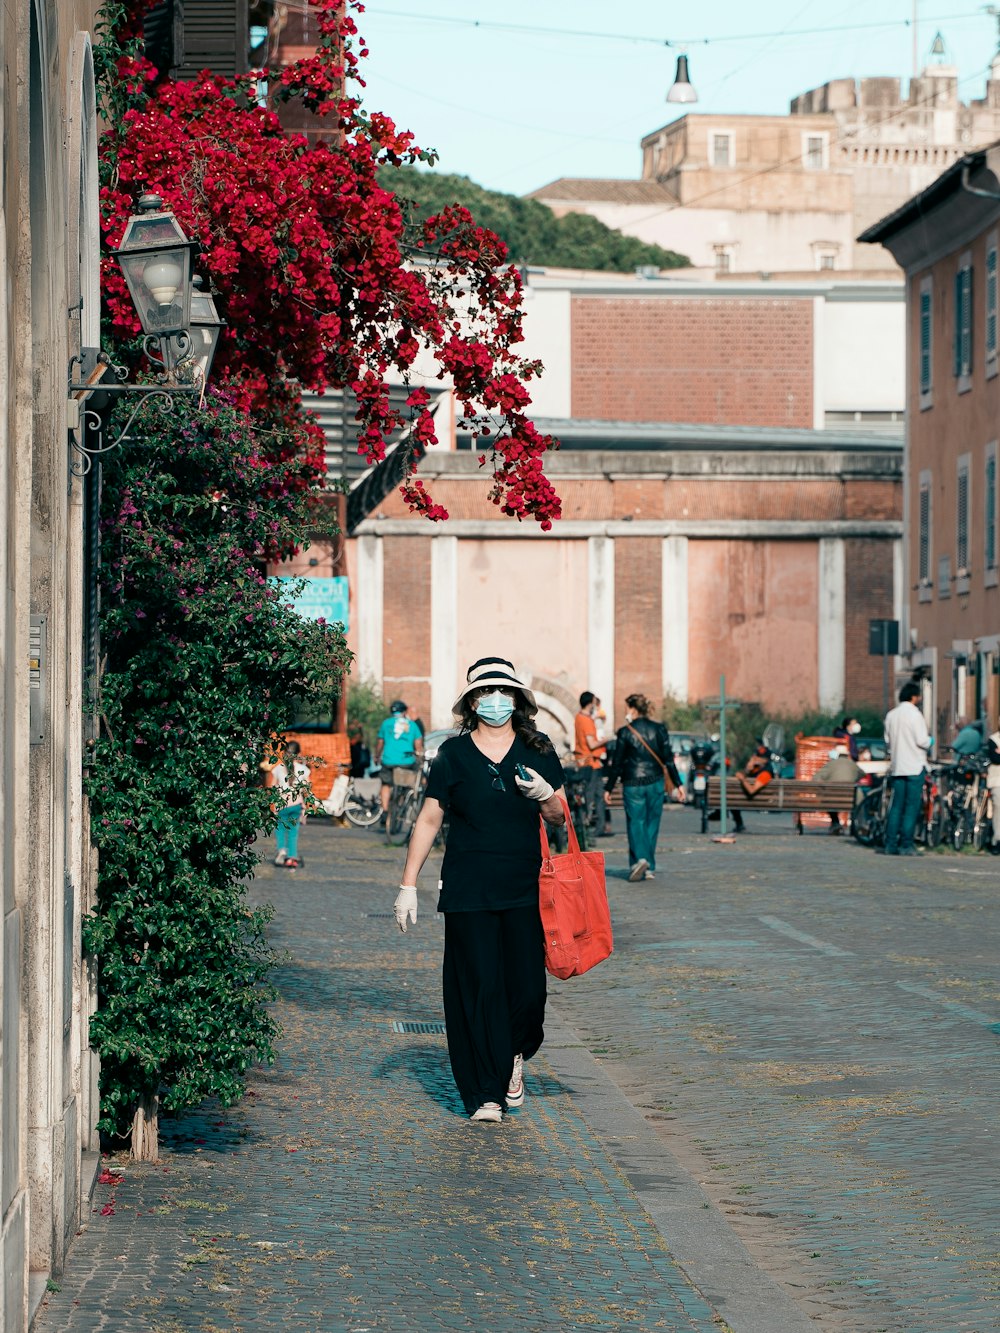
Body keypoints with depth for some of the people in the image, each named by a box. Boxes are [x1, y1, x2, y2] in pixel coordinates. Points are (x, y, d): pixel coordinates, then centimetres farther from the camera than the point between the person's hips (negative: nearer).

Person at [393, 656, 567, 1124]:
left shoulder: (537, 751, 7)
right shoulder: (454, 754, 2)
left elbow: (560, 817, 10)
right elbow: (429, 819, 5)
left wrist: (545, 795, -13)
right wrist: (408, 884, 2)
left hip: (525, 891, 1)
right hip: (468, 891, -1)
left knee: (527, 985, -2)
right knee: (478, 988, -3)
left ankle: (515, 1055, 29)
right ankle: (486, 1094, 5)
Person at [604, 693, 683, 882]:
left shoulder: (625, 732, -7)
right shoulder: (659, 729, 2)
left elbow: (617, 763, -5)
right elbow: (668, 759, 1)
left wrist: (609, 788, 3)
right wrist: (678, 784, 6)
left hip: (633, 784, -3)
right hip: (655, 782, 3)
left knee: (635, 822, 1)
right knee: (652, 823, 11)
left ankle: (640, 858, -21)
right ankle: (649, 868, 14)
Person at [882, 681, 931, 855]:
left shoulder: (891, 715, 8)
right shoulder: (914, 714, -12)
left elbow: (887, 740, 12)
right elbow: (922, 741, -15)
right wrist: (929, 742, 5)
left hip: (896, 767, 6)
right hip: (914, 767, -6)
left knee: (896, 805, 9)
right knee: (912, 806, -3)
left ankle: (890, 844, 5)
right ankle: (906, 844, -5)